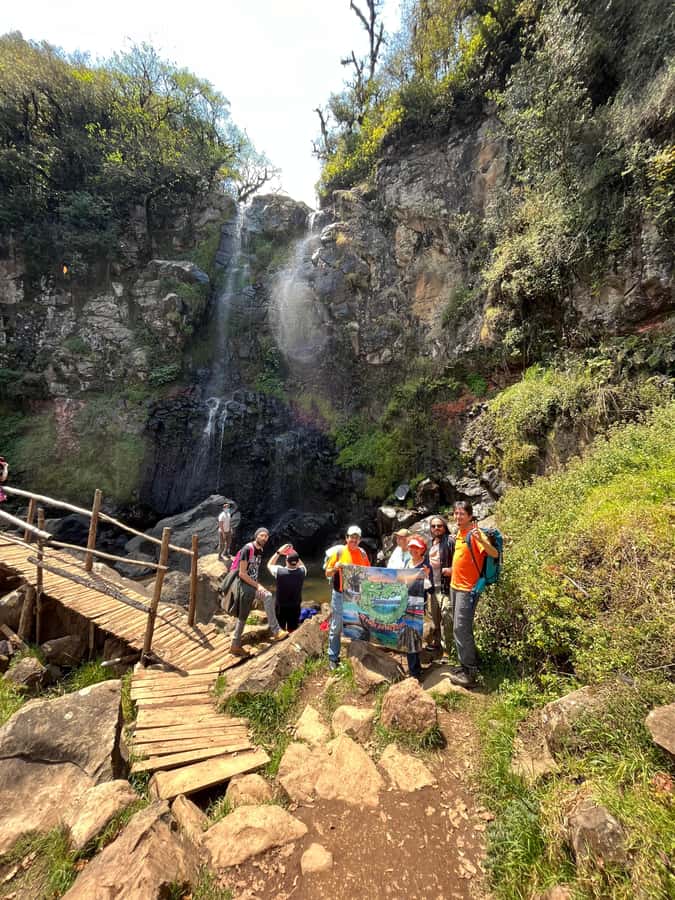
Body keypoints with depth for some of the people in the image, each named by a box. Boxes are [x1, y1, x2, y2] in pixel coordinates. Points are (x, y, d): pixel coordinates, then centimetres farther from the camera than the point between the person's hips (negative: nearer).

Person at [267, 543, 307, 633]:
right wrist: (294, 554, 0)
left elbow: (269, 565, -2)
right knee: (292, 631, 16)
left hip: (281, 607, -1)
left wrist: (278, 552, -4)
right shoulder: (301, 572, -19)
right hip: (295, 607, 1)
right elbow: (302, 565, 8)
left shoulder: (279, 571, -25)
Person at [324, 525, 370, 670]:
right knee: (336, 627, 3)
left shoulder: (362, 553, 2)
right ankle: (333, 657, 17)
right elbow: (327, 573, -4)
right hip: (340, 595, -3)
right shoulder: (338, 551, -7)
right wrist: (335, 568, -24)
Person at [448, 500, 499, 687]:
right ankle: (465, 664, 30)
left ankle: (469, 672, 4)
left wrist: (481, 539, -44)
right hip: (455, 586, 9)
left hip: (467, 588, -9)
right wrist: (451, 571, 28)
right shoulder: (459, 533, 9)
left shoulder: (475, 533, -16)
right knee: (459, 628, 17)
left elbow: (494, 554, -28)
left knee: (461, 628, -7)